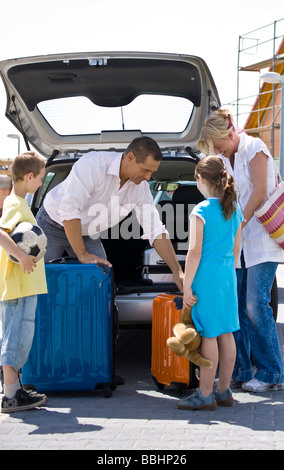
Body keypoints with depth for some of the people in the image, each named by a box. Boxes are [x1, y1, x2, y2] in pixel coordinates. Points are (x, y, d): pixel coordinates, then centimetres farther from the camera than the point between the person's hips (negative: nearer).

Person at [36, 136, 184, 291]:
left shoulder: (141, 188, -13)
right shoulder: (93, 164, -33)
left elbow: (156, 231, -10)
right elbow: (68, 210, -34)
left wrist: (177, 270, -20)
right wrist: (82, 255, -31)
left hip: (88, 234, 5)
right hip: (53, 226, -5)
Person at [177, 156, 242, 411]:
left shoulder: (201, 211, -12)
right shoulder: (235, 211, 9)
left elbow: (195, 252, -14)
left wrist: (187, 286, -11)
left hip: (207, 276, -7)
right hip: (228, 276, 7)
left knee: (209, 335, -4)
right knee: (226, 334, 10)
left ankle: (205, 394, 1)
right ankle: (224, 391, 17)